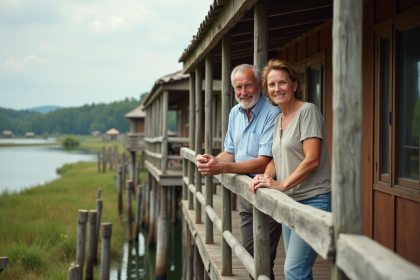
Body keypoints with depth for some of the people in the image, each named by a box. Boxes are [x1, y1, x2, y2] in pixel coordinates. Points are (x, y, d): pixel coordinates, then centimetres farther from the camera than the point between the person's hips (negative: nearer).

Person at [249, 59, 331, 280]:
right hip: (289, 202, 9)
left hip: (313, 200, -9)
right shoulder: (278, 120, 16)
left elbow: (312, 159, -17)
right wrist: (266, 176, 1)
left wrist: (282, 184, -17)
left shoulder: (307, 111, -9)